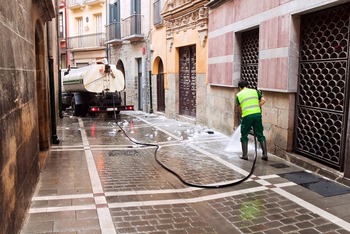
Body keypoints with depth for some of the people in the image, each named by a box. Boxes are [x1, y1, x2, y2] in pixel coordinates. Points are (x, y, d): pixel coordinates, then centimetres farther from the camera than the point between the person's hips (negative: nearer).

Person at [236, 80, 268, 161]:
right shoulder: (254, 91, 16)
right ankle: (265, 154, 9)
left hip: (247, 116, -2)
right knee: (260, 135, 12)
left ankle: (245, 155, 14)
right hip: (257, 114, 2)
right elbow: (263, 100, 7)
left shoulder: (239, 95, 11)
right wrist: (256, 108, 13)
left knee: (244, 136, 13)